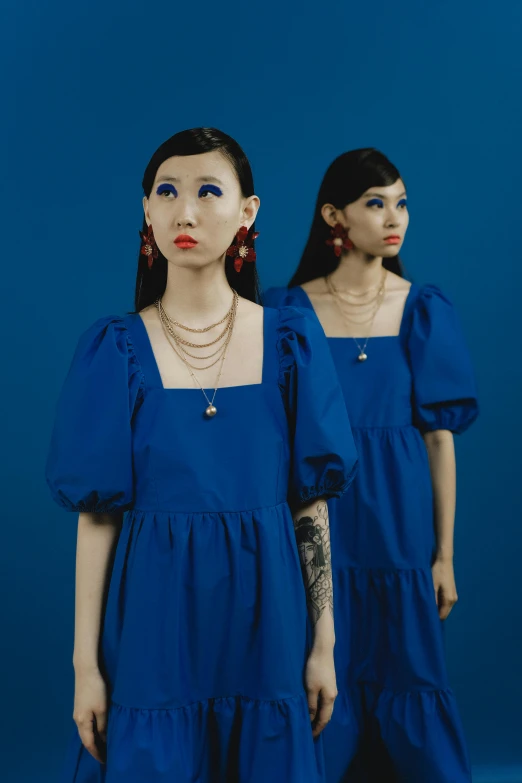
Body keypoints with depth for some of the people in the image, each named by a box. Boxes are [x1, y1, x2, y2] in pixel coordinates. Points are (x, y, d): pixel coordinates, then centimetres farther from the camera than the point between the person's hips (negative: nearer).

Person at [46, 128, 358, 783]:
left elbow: (311, 502, 1)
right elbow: (97, 515, -3)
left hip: (263, 617, 1)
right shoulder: (115, 349, -4)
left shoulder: (290, 341, -1)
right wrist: (85, 664, -4)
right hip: (152, 624, -1)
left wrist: (323, 643, 2)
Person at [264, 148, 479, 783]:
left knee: (408, 680, 10)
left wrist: (445, 554, 0)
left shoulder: (424, 311, 0)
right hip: (316, 527, -1)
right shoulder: (289, 310, -3)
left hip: (400, 526, 1)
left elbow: (440, 437, 1)